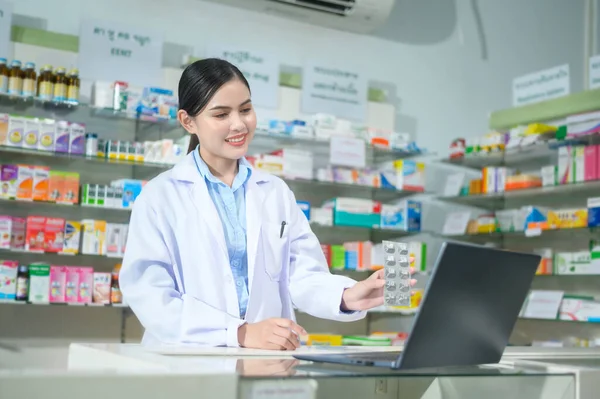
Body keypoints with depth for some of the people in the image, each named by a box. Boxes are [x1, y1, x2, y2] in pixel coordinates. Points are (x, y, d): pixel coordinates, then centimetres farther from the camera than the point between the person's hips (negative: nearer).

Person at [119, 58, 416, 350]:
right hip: (188, 359, -4)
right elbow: (149, 294, -10)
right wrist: (241, 333, -21)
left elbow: (302, 277, 5)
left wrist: (346, 296, -16)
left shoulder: (277, 193, 13)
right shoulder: (160, 195, 0)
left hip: (267, 359, 4)